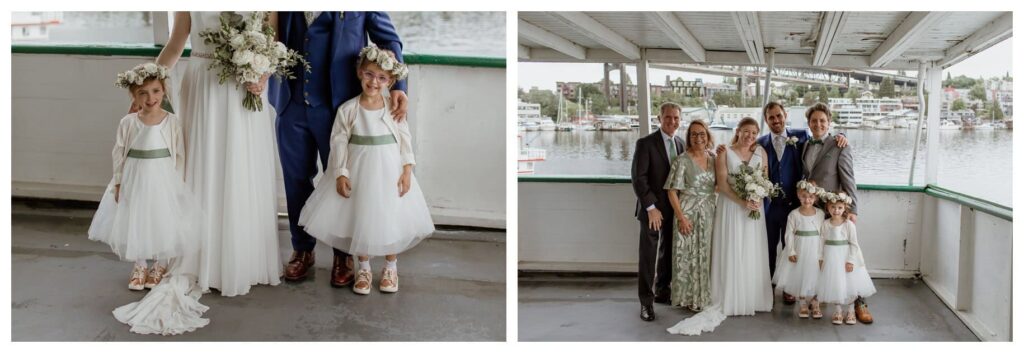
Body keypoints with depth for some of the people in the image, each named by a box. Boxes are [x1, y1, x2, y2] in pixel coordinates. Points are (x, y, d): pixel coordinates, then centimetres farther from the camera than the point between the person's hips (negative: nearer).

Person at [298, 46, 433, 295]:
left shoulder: (394, 108, -5)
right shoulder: (348, 109, -7)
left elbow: (405, 138, -2)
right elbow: (339, 141, -5)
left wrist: (407, 169, -8)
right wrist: (340, 174, -10)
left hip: (389, 171, 0)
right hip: (359, 172, 0)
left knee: (391, 218, 9)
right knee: (360, 218, 10)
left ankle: (391, 266, 29)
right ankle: (364, 268, 29)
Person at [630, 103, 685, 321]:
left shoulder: (680, 144, 9)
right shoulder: (646, 143, -10)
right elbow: (638, 178, -14)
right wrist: (651, 207, -17)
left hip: (674, 209, 6)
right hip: (653, 209, -6)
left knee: (668, 254, 13)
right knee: (648, 257, -1)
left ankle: (661, 291, 29)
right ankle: (646, 302, 8)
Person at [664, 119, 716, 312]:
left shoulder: (714, 159, 6)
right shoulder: (682, 160, -10)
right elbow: (672, 191, -11)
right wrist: (681, 217, -15)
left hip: (710, 214, 5)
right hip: (688, 213, -5)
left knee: (706, 255, 12)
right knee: (687, 256, 1)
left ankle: (704, 295, 27)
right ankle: (689, 298, 15)